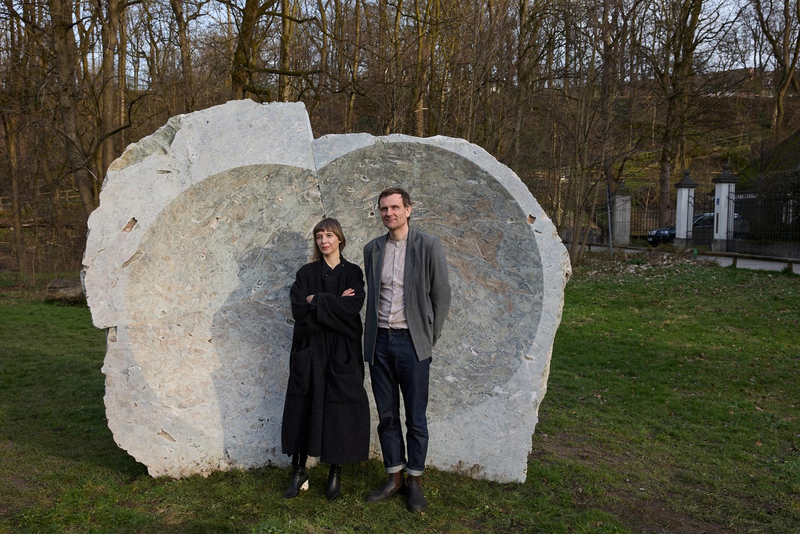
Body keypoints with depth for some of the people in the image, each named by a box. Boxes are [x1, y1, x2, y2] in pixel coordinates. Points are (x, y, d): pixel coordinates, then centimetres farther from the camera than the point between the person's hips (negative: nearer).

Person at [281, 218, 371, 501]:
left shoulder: (352, 272, 4)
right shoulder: (306, 272, 8)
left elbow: (353, 306, -12)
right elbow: (298, 307, -7)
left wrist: (316, 300, -10)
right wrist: (334, 302, -11)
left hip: (341, 350, -1)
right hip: (309, 348, 1)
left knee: (338, 407, 1)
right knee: (304, 406, 2)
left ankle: (336, 473, 13)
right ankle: (299, 472, 12)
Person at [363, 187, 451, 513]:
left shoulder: (428, 246, -5)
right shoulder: (372, 249, 8)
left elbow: (441, 295, -3)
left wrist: (430, 337, -3)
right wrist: (372, 334, 9)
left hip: (412, 343, -4)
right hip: (379, 341, 4)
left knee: (416, 418, 5)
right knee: (386, 415, 11)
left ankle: (415, 481, 19)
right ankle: (394, 478, 24)